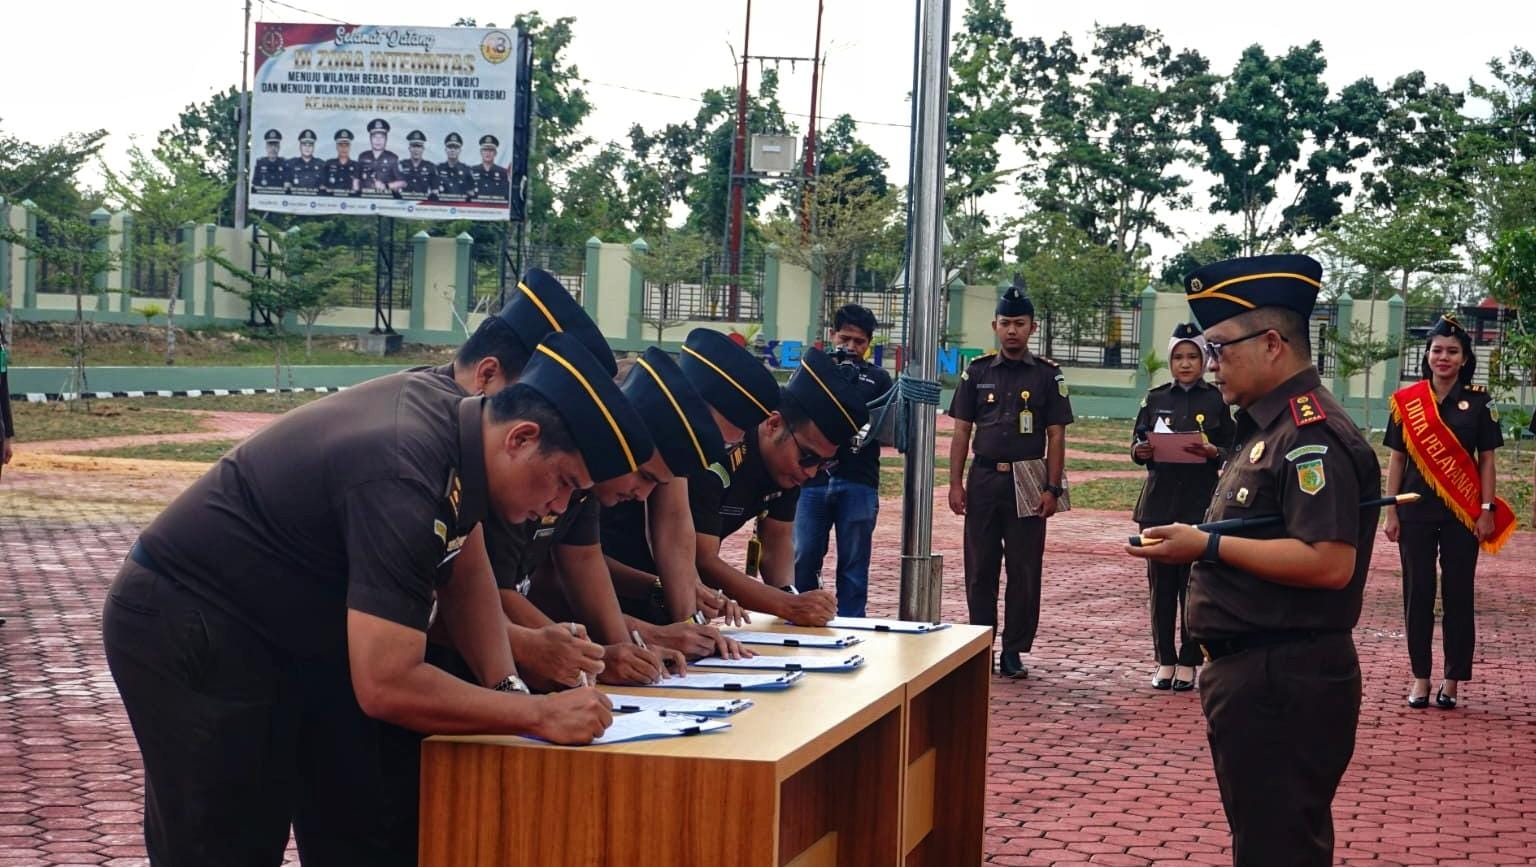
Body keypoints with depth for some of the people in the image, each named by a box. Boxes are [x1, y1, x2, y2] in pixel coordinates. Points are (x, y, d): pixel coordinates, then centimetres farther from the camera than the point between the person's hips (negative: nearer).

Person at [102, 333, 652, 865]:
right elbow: (386, 685, -35)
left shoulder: (453, 410, -6)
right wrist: (538, 714, -27)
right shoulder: (404, 480, -33)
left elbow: (464, 574, 7)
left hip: (287, 625, 10)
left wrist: (507, 687, -6)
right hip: (187, 633, -10)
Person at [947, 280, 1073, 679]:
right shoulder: (977, 371, 8)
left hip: (1028, 483, -2)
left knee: (1025, 571, 0)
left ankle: (1014, 652, 8)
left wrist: (1052, 488, -6)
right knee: (979, 568, 5)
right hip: (983, 478, 2)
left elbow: (1056, 436, 2)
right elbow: (961, 430, 8)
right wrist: (955, 483, 0)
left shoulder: (1048, 374, 3)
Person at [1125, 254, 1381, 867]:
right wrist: (1198, 543, 12)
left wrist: (1209, 546, -22)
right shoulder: (1266, 426, 15)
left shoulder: (1313, 436, -18)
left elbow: (1329, 563, -27)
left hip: (1282, 683, -11)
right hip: (1252, 672, 11)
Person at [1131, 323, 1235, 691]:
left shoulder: (1218, 400, 3)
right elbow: (1137, 442, 10)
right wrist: (1140, 451, -12)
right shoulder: (1156, 399, 9)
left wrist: (1213, 452, -18)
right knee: (1161, 584, 5)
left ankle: (1189, 664, 8)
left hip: (1200, 504, -2)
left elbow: (1233, 451, 2)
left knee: (1194, 584, 0)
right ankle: (1165, 661, 14)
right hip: (1159, 503, 2)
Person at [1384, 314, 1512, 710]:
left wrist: (1487, 510, -3)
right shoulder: (1406, 402, 2)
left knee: (1457, 594, 2)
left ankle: (1452, 680, 10)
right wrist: (1391, 512, 2)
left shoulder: (1478, 402, 1)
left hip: (1462, 513, -1)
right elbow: (1397, 459, 5)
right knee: (1417, 593, 5)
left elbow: (1486, 460, 3)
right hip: (1416, 511, 1)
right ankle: (1420, 677, 14)